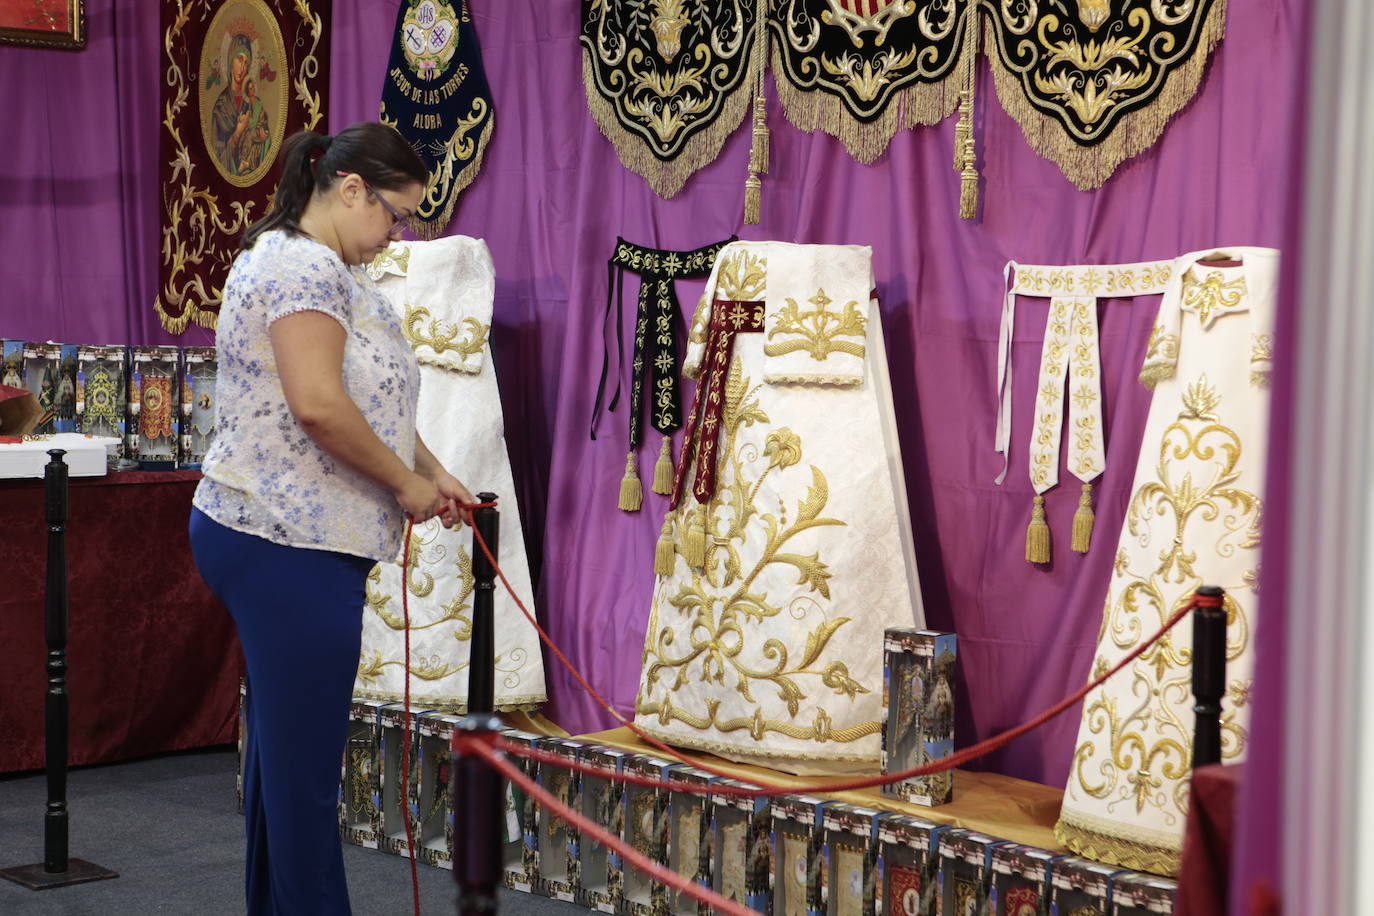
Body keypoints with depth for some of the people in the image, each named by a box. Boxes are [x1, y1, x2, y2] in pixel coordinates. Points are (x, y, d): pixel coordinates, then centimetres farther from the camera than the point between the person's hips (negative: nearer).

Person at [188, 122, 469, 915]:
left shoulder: (324, 268, 19)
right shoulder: (304, 265, -14)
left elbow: (368, 400, 25)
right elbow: (318, 405, -24)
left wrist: (433, 471, 15)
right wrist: (405, 484, -12)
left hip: (273, 536, 11)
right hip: (290, 544, -11)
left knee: (280, 748, 15)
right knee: (305, 766, -6)